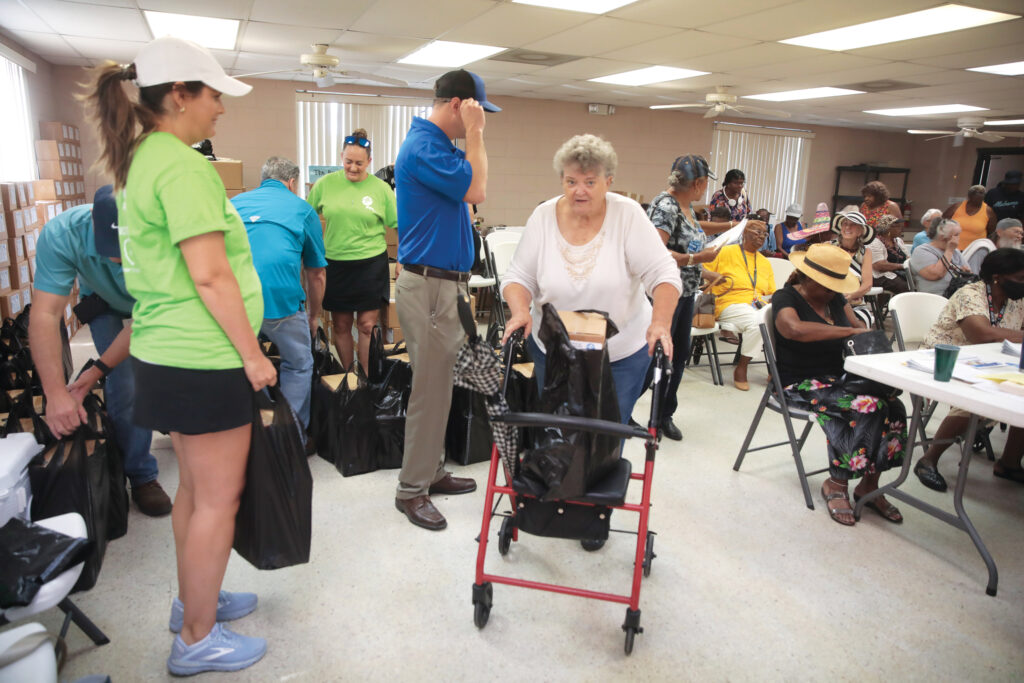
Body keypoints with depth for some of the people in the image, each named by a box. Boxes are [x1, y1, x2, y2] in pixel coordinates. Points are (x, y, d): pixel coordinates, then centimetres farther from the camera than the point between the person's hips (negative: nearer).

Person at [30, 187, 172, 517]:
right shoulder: (60, 235, -38)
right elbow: (45, 315, -40)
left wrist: (98, 370, -33)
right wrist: (55, 393, -47)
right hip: (107, 306, 0)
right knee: (126, 384, -12)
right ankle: (141, 475, 6)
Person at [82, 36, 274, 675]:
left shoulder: (139, 159, 14)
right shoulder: (183, 165, -17)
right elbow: (210, 275, -22)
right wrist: (253, 354, -13)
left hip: (168, 354, 10)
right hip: (204, 360, -10)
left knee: (195, 488, 21)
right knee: (218, 500, 4)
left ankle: (194, 601, 38)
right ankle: (198, 640, 20)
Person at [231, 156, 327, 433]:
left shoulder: (235, 202, 25)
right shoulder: (302, 209, 18)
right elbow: (316, 274, 21)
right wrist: (313, 317, 36)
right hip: (279, 296, -3)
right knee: (298, 366, 18)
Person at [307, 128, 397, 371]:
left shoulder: (381, 188, -1)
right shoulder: (325, 184, 1)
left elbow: (399, 225, 3)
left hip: (371, 264, -1)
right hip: (335, 263, 2)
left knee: (367, 324, 0)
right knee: (340, 324, 10)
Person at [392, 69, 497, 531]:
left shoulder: (438, 144, 15)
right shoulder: (422, 146, -15)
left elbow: (474, 188, 17)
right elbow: (475, 190, -19)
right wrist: (475, 132, -13)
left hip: (445, 283, 10)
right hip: (428, 285, -10)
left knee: (438, 385, 16)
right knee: (430, 389, -3)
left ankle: (431, 471, 30)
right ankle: (411, 490, 11)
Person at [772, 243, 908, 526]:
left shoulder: (834, 298, 16)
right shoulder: (786, 298, -9)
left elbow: (860, 327, 22)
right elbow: (794, 328, -30)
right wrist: (848, 331, -27)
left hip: (838, 378, 7)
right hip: (801, 385, -7)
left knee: (893, 406, -19)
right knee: (867, 408, -28)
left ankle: (869, 486, -5)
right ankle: (836, 485, -11)